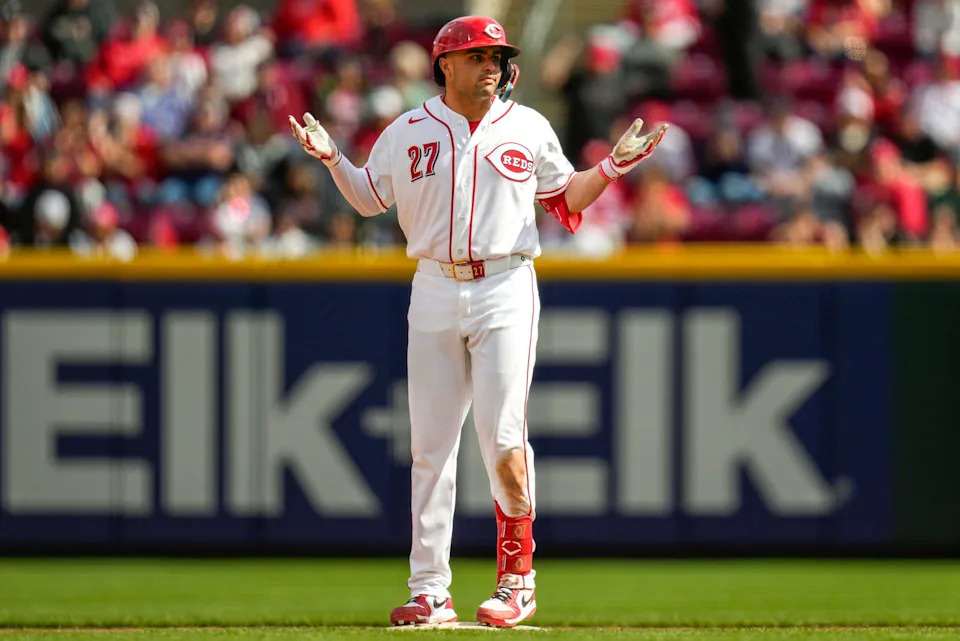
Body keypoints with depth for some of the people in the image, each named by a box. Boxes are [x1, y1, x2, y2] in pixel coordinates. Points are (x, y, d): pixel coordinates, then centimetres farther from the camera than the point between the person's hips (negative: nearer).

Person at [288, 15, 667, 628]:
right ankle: (430, 591, 5)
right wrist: (332, 159, -1)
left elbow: (564, 196, 16)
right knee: (430, 444, 2)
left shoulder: (528, 128, 5)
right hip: (435, 294, 2)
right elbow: (369, 197, 16)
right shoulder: (408, 133, 7)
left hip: (506, 290, -2)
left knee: (502, 436, -12)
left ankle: (517, 579, 2)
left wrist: (614, 165, 1)